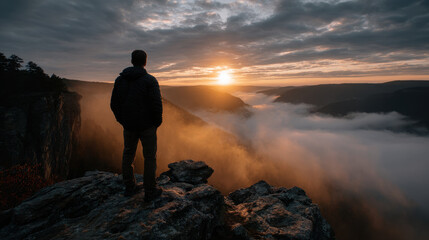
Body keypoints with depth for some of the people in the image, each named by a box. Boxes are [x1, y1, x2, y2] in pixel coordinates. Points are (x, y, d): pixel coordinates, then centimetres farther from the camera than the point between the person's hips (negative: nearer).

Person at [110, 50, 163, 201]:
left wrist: (123, 121, 16)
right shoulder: (150, 80, -13)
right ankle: (150, 192, 13)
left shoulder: (120, 79, 3)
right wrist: (157, 122, -2)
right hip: (147, 126, -5)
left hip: (129, 126, 5)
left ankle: (130, 187, 29)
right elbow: (157, 104, -18)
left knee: (128, 155, 17)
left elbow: (114, 104, 5)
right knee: (150, 157, 5)